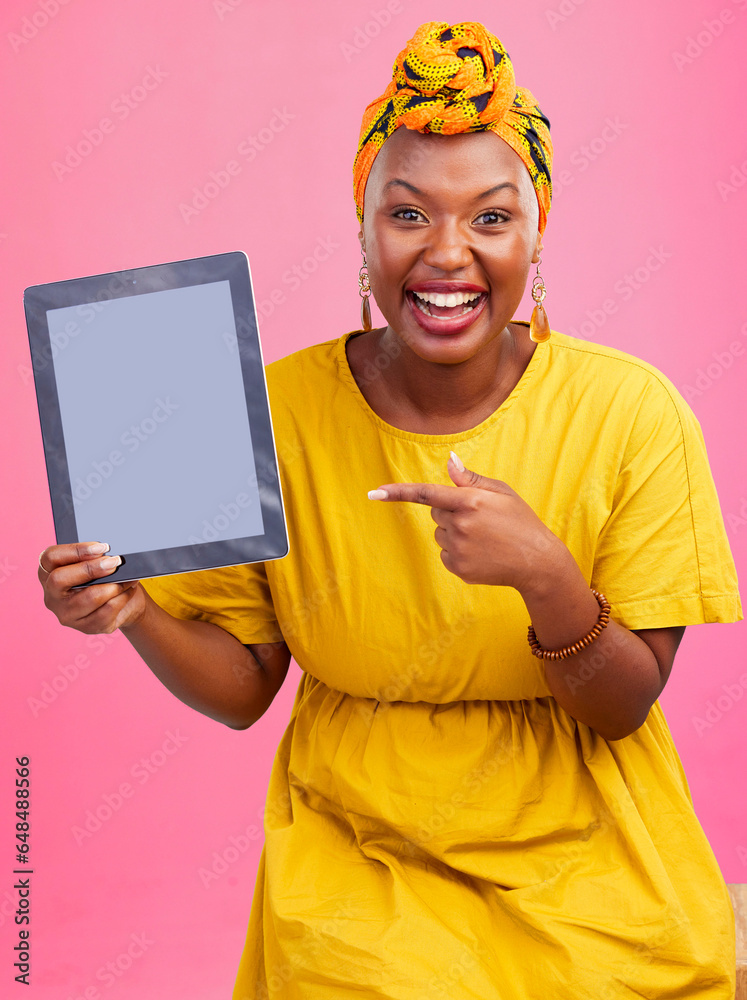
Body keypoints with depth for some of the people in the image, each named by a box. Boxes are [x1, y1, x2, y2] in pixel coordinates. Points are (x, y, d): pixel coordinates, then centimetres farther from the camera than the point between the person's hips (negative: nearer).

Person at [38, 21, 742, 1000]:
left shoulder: (631, 412, -9)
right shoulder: (280, 409, -7)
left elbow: (625, 710, -8)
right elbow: (243, 688, 0)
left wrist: (549, 578, -26)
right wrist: (138, 610, -19)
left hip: (583, 860, 1)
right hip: (354, 857, 0)